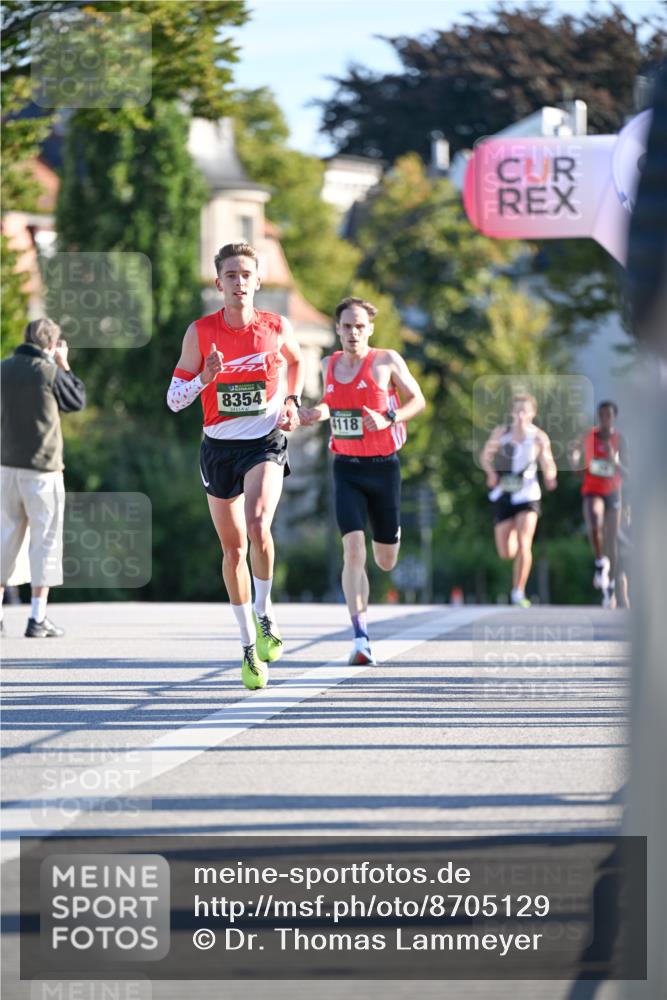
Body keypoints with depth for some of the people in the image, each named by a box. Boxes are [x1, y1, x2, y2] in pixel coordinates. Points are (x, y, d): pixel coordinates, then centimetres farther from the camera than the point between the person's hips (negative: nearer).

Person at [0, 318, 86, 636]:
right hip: (42, 467, -5)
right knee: (45, 540, 1)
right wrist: (64, 365, 12)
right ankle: (38, 618, -3)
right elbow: (77, 401, 3)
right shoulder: (50, 372, -11)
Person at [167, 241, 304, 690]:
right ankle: (250, 645, 23)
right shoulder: (200, 332, -6)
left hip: (265, 442, -2)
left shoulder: (277, 328, -4)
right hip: (219, 446, 2)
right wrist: (204, 378, -20)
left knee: (258, 526, -27)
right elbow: (174, 399, -2)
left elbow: (296, 360, 21)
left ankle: (264, 611, -3)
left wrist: (292, 402, 7)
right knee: (233, 547, 9)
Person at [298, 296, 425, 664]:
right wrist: (317, 413, 1)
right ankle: (361, 639, -20)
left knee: (386, 561, 10)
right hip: (346, 469, 1)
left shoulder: (387, 361, -5)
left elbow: (418, 400, 1)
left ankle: (392, 533, 51)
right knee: (353, 550, -18)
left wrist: (387, 419, -16)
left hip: (383, 467, -1)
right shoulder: (329, 365, 5)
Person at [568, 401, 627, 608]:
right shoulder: (588, 437, -6)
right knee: (594, 523, -33)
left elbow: (624, 473, -6)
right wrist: (573, 455, -23)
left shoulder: (619, 440, -6)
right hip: (592, 492, -1)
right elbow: (576, 466, -1)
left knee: (611, 541, 6)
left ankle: (610, 588, 17)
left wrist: (613, 459, -26)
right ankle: (600, 563, -11)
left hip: (612, 493, 1)